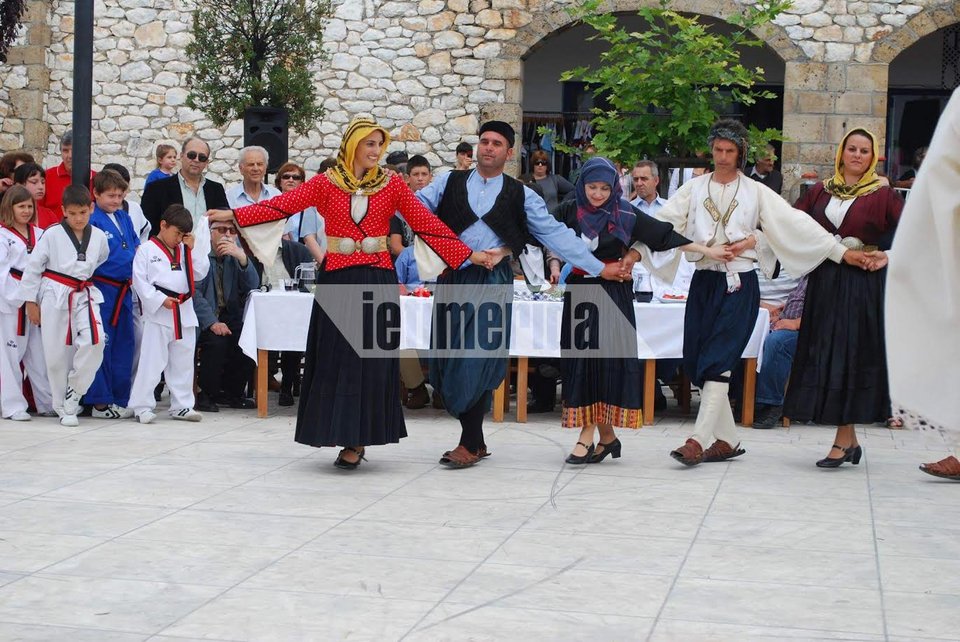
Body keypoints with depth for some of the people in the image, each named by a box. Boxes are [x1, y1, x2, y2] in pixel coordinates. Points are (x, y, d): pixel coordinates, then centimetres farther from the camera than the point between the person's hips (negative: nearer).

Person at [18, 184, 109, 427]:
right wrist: (31, 301, -1)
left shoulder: (99, 237, 2)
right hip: (55, 296, -2)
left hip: (85, 296, 2)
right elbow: (32, 267, -2)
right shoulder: (52, 235, -6)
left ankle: (73, 394, 0)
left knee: (94, 341, -20)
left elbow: (103, 264, 20)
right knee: (56, 354, 1)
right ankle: (63, 408, 17)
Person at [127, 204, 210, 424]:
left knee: (182, 363, 12)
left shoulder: (185, 250, 11)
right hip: (158, 314, -6)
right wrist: (160, 300, -17)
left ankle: (181, 405, 21)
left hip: (184, 313, 6)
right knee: (151, 362, -4)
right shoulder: (147, 250, -6)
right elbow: (140, 280, -10)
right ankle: (142, 406, 2)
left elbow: (200, 273, 5)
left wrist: (193, 248, -4)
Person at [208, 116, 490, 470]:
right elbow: (284, 204, -4)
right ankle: (350, 439, 10)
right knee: (336, 357, 1)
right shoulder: (326, 183, 2)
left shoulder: (392, 185, 3)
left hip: (377, 280, 0)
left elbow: (426, 223, 1)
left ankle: (357, 440, 6)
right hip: (337, 279, 0)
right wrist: (234, 215, -13)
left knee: (371, 358, -1)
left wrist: (468, 255, -5)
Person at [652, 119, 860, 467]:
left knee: (717, 360, -13)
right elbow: (662, 223, 2)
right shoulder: (693, 188, 9)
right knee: (696, 362, 1)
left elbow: (796, 223, 2)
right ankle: (727, 440, 12)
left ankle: (699, 439, -18)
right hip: (704, 281, 3)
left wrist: (841, 251, -2)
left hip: (739, 285, -3)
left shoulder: (755, 192, 5)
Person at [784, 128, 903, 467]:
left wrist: (887, 257, -13)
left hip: (864, 287, -4)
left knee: (852, 356, -5)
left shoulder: (883, 195, 0)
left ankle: (843, 439, -1)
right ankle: (849, 440, 14)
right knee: (825, 355, 4)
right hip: (824, 283, 4)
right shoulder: (820, 192, 10)